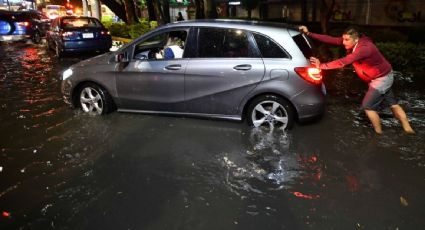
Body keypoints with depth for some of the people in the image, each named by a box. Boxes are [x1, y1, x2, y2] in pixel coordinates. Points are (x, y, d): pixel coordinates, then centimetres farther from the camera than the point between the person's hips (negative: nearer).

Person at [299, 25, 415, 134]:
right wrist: (309, 33, -21)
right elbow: (331, 40, -16)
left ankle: (379, 133, 12)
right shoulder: (351, 41, -12)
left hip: (382, 78, -9)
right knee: (392, 103, 18)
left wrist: (322, 65, -43)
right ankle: (407, 128, 31)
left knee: (368, 106, -4)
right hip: (383, 76, 9)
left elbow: (343, 62, -44)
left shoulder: (364, 48, -36)